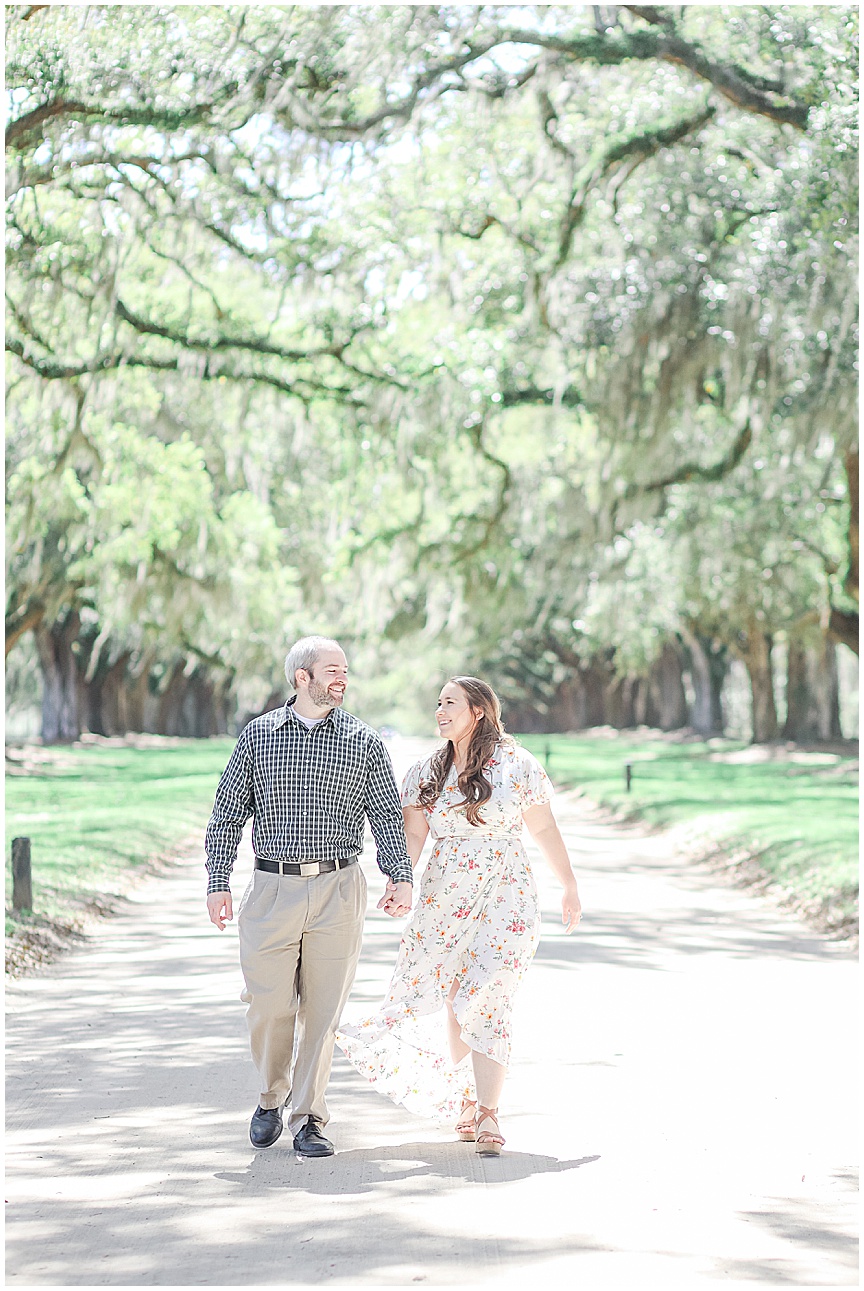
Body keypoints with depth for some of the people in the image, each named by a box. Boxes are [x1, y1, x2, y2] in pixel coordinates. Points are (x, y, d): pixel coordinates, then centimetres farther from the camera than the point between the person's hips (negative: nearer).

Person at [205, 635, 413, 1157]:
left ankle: (309, 1118, 13)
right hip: (273, 891, 0)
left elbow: (387, 815, 6)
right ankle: (271, 1098, 26)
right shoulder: (258, 736, 6)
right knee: (269, 1006, 0)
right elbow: (227, 814, 8)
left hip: (338, 892, 0)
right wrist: (218, 881, 1)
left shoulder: (364, 742, 6)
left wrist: (400, 876, -8)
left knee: (322, 1010, 1)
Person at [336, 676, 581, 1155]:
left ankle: (487, 1114, -11)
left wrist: (569, 886, 10)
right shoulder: (426, 773, 7)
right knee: (455, 1001, 9)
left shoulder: (516, 766, -4)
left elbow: (544, 828, 3)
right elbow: (412, 835, 0)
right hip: (443, 898, 4)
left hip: (506, 898, -4)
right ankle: (468, 1099, 27)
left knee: (486, 1001, -12)